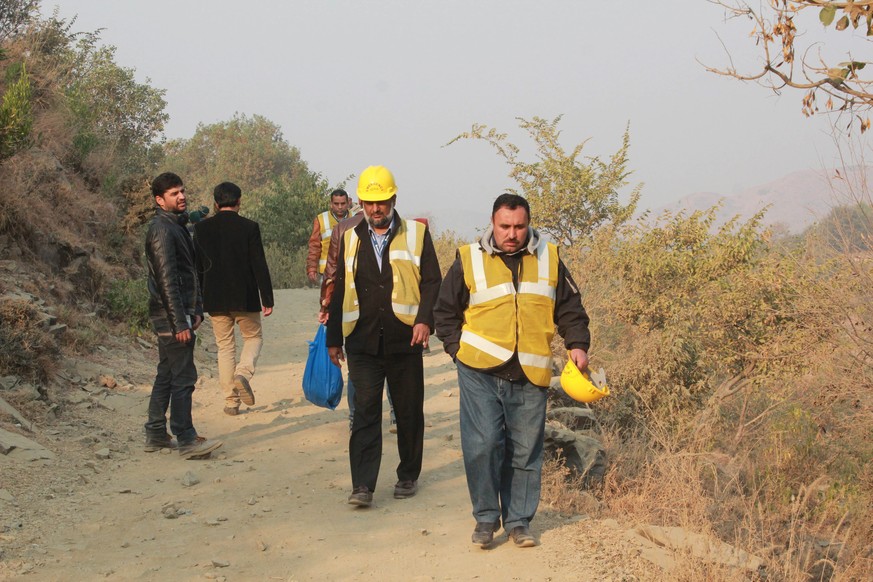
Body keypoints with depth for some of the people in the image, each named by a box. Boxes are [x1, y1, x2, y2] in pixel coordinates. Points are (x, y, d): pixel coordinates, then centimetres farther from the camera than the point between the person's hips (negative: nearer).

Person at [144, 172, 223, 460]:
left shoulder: (178, 226, 17)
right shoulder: (162, 230, -15)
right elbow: (166, 280, -20)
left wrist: (197, 310, 15)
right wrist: (180, 323, -21)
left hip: (175, 315, 10)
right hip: (171, 316, -10)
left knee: (166, 375, 14)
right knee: (183, 377, -6)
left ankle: (156, 435, 21)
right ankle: (187, 441, -1)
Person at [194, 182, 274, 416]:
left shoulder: (202, 228, 1)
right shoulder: (249, 227, -8)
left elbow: (197, 267, 5)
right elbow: (259, 265, -9)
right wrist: (267, 299, -3)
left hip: (215, 299, 2)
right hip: (245, 297, -2)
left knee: (225, 346, 12)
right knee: (254, 337, 17)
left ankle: (231, 401, 10)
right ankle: (243, 374, -11)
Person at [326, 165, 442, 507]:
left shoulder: (416, 234, 5)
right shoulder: (350, 239, 12)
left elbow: (432, 282, 0)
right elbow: (340, 291, 15)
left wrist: (425, 319, -15)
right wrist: (333, 338, 13)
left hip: (404, 341, -1)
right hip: (363, 343, 1)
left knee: (409, 412, 9)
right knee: (365, 413, -4)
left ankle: (408, 476, 25)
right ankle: (362, 485, -4)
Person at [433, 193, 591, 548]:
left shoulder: (549, 259, 9)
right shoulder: (469, 260, 3)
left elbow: (570, 308, 15)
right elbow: (445, 311, 10)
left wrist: (577, 344, 2)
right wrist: (458, 349, 0)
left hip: (529, 376, 2)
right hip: (480, 371, -2)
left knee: (525, 452, 6)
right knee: (482, 444, -10)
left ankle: (518, 520, 21)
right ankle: (486, 517, 8)